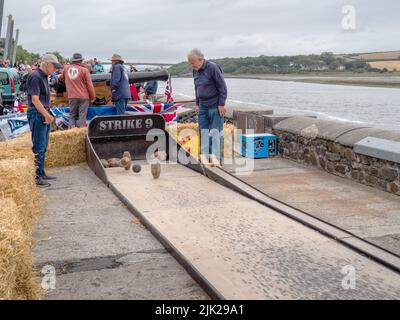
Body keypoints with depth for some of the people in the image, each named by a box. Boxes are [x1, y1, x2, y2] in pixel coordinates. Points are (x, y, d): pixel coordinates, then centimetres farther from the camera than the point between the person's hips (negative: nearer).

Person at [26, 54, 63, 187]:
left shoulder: (44, 77, 16)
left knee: (43, 147, 16)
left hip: (44, 114, 10)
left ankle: (42, 173, 25)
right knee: (39, 148, -6)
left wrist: (48, 115, 10)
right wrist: (47, 115, -20)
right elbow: (35, 100, -20)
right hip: (37, 115, -10)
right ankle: (37, 177, -1)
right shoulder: (35, 77, -14)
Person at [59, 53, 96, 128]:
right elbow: (89, 85, -6)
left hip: (72, 96, 3)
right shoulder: (84, 70, -6)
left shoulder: (66, 68, 5)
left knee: (72, 115, 12)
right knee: (82, 115, -1)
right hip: (83, 96, -3)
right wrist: (93, 96, 2)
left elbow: (61, 78, 22)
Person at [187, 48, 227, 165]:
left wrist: (221, 104, -15)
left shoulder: (213, 68, -14)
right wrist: (197, 103, 17)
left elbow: (222, 87, -13)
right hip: (203, 106, 7)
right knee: (203, 131, 7)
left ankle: (215, 157, 1)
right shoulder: (195, 70, 8)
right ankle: (204, 155, 15)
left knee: (215, 131, -5)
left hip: (215, 106, -7)